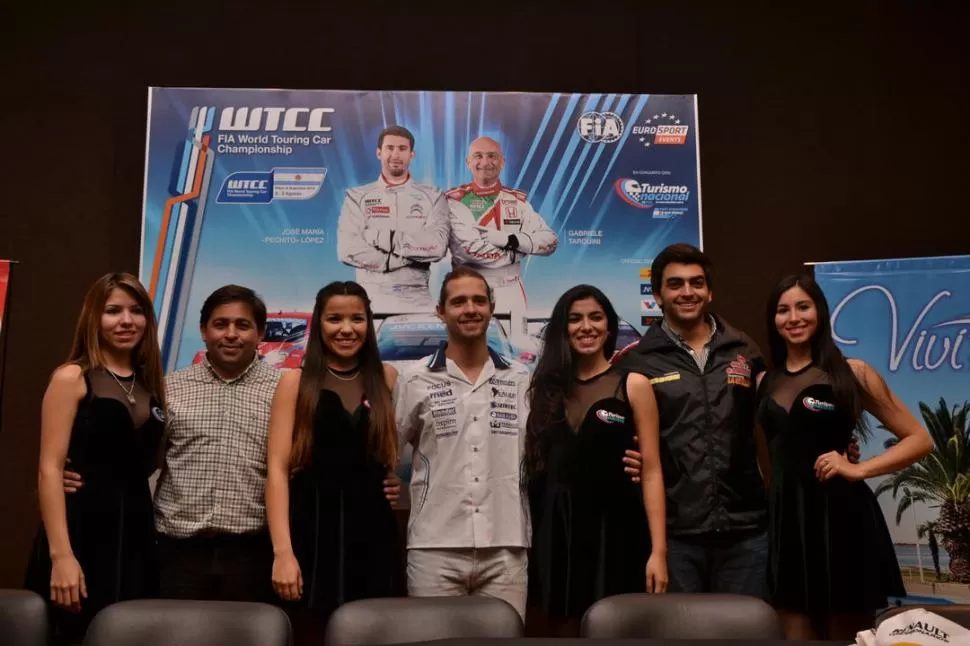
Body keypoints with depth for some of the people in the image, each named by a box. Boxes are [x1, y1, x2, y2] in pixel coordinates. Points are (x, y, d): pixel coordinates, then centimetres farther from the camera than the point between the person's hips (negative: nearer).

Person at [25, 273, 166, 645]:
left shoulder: (152, 384, 14)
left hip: (136, 535, 5)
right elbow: (50, 469, -10)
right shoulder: (72, 378, -3)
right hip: (82, 532, -5)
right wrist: (61, 555, -19)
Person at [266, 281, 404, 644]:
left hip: (374, 537, 2)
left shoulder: (387, 380, 9)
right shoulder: (296, 383, 1)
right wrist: (282, 552, -15)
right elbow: (278, 469, -6)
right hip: (312, 535, -2)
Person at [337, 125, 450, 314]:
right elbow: (348, 250, -8)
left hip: (417, 300, 0)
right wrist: (412, 255, -10)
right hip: (371, 298, 0)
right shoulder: (357, 197, 6)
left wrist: (380, 238, -11)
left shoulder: (432, 197, 7)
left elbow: (437, 246, -9)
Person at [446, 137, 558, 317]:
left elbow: (549, 240, -1)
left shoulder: (518, 200, 8)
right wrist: (517, 251, -6)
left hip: (511, 292, 4)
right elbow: (469, 248, -17)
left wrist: (509, 240, -16)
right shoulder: (455, 200, -4)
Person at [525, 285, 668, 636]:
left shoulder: (633, 385, 0)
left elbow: (651, 471, -5)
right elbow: (536, 463, 12)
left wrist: (658, 549, -13)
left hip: (613, 529, -3)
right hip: (556, 532, 3)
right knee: (565, 631, 10)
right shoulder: (547, 388, 10)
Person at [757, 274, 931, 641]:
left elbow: (919, 439, 0)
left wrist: (858, 469, -13)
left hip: (839, 517, -3)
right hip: (786, 520, 3)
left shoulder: (852, 373, -1)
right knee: (795, 636, 8)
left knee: (847, 636, 9)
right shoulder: (765, 382, 9)